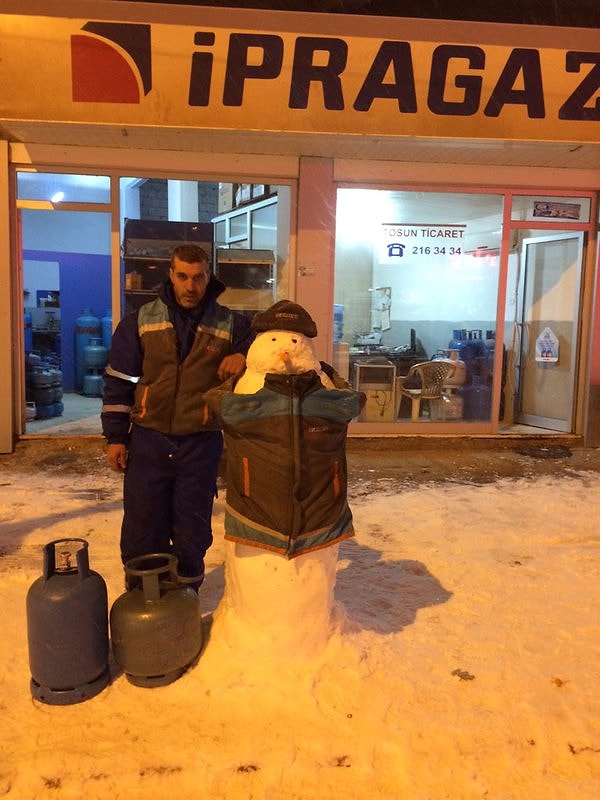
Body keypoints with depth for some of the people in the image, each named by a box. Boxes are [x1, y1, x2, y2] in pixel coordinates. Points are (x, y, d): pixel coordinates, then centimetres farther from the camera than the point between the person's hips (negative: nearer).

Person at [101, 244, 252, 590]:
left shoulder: (231, 324, 0)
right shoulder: (140, 321, 1)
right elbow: (119, 382, 5)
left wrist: (244, 359, -16)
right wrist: (116, 437, 2)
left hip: (201, 444, 0)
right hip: (148, 442, 0)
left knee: (192, 530, 11)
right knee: (142, 530, 9)